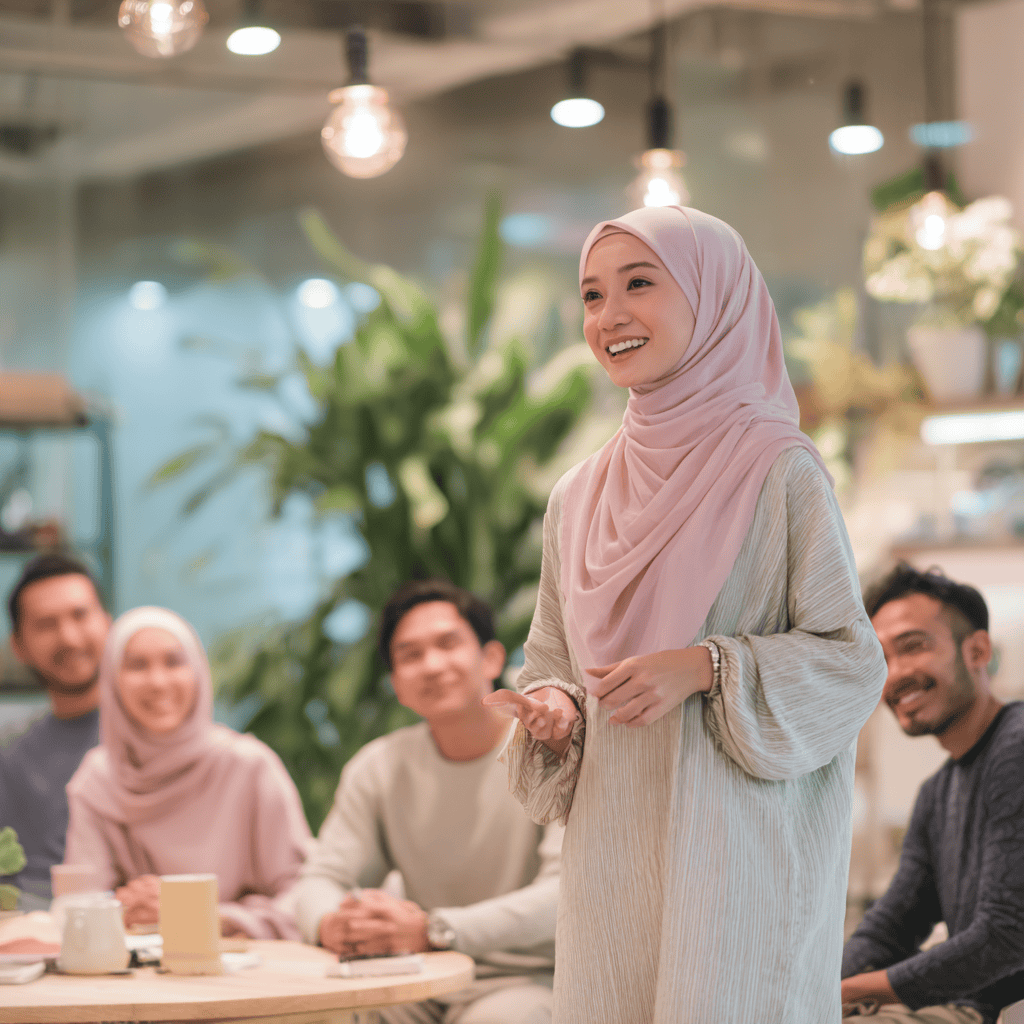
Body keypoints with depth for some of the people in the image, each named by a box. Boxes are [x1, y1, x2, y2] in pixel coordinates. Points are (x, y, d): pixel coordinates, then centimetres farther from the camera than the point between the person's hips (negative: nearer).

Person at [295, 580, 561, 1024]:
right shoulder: (377, 767, 8)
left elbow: (568, 894, -20)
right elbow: (324, 876, 6)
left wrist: (429, 931, -32)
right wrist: (330, 924, -22)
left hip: (527, 981, -5)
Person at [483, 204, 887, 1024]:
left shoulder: (780, 474, -4)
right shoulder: (580, 495, 11)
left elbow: (852, 661, -6)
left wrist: (709, 668, -18)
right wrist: (552, 711, -3)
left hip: (737, 844, -5)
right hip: (612, 855, 5)